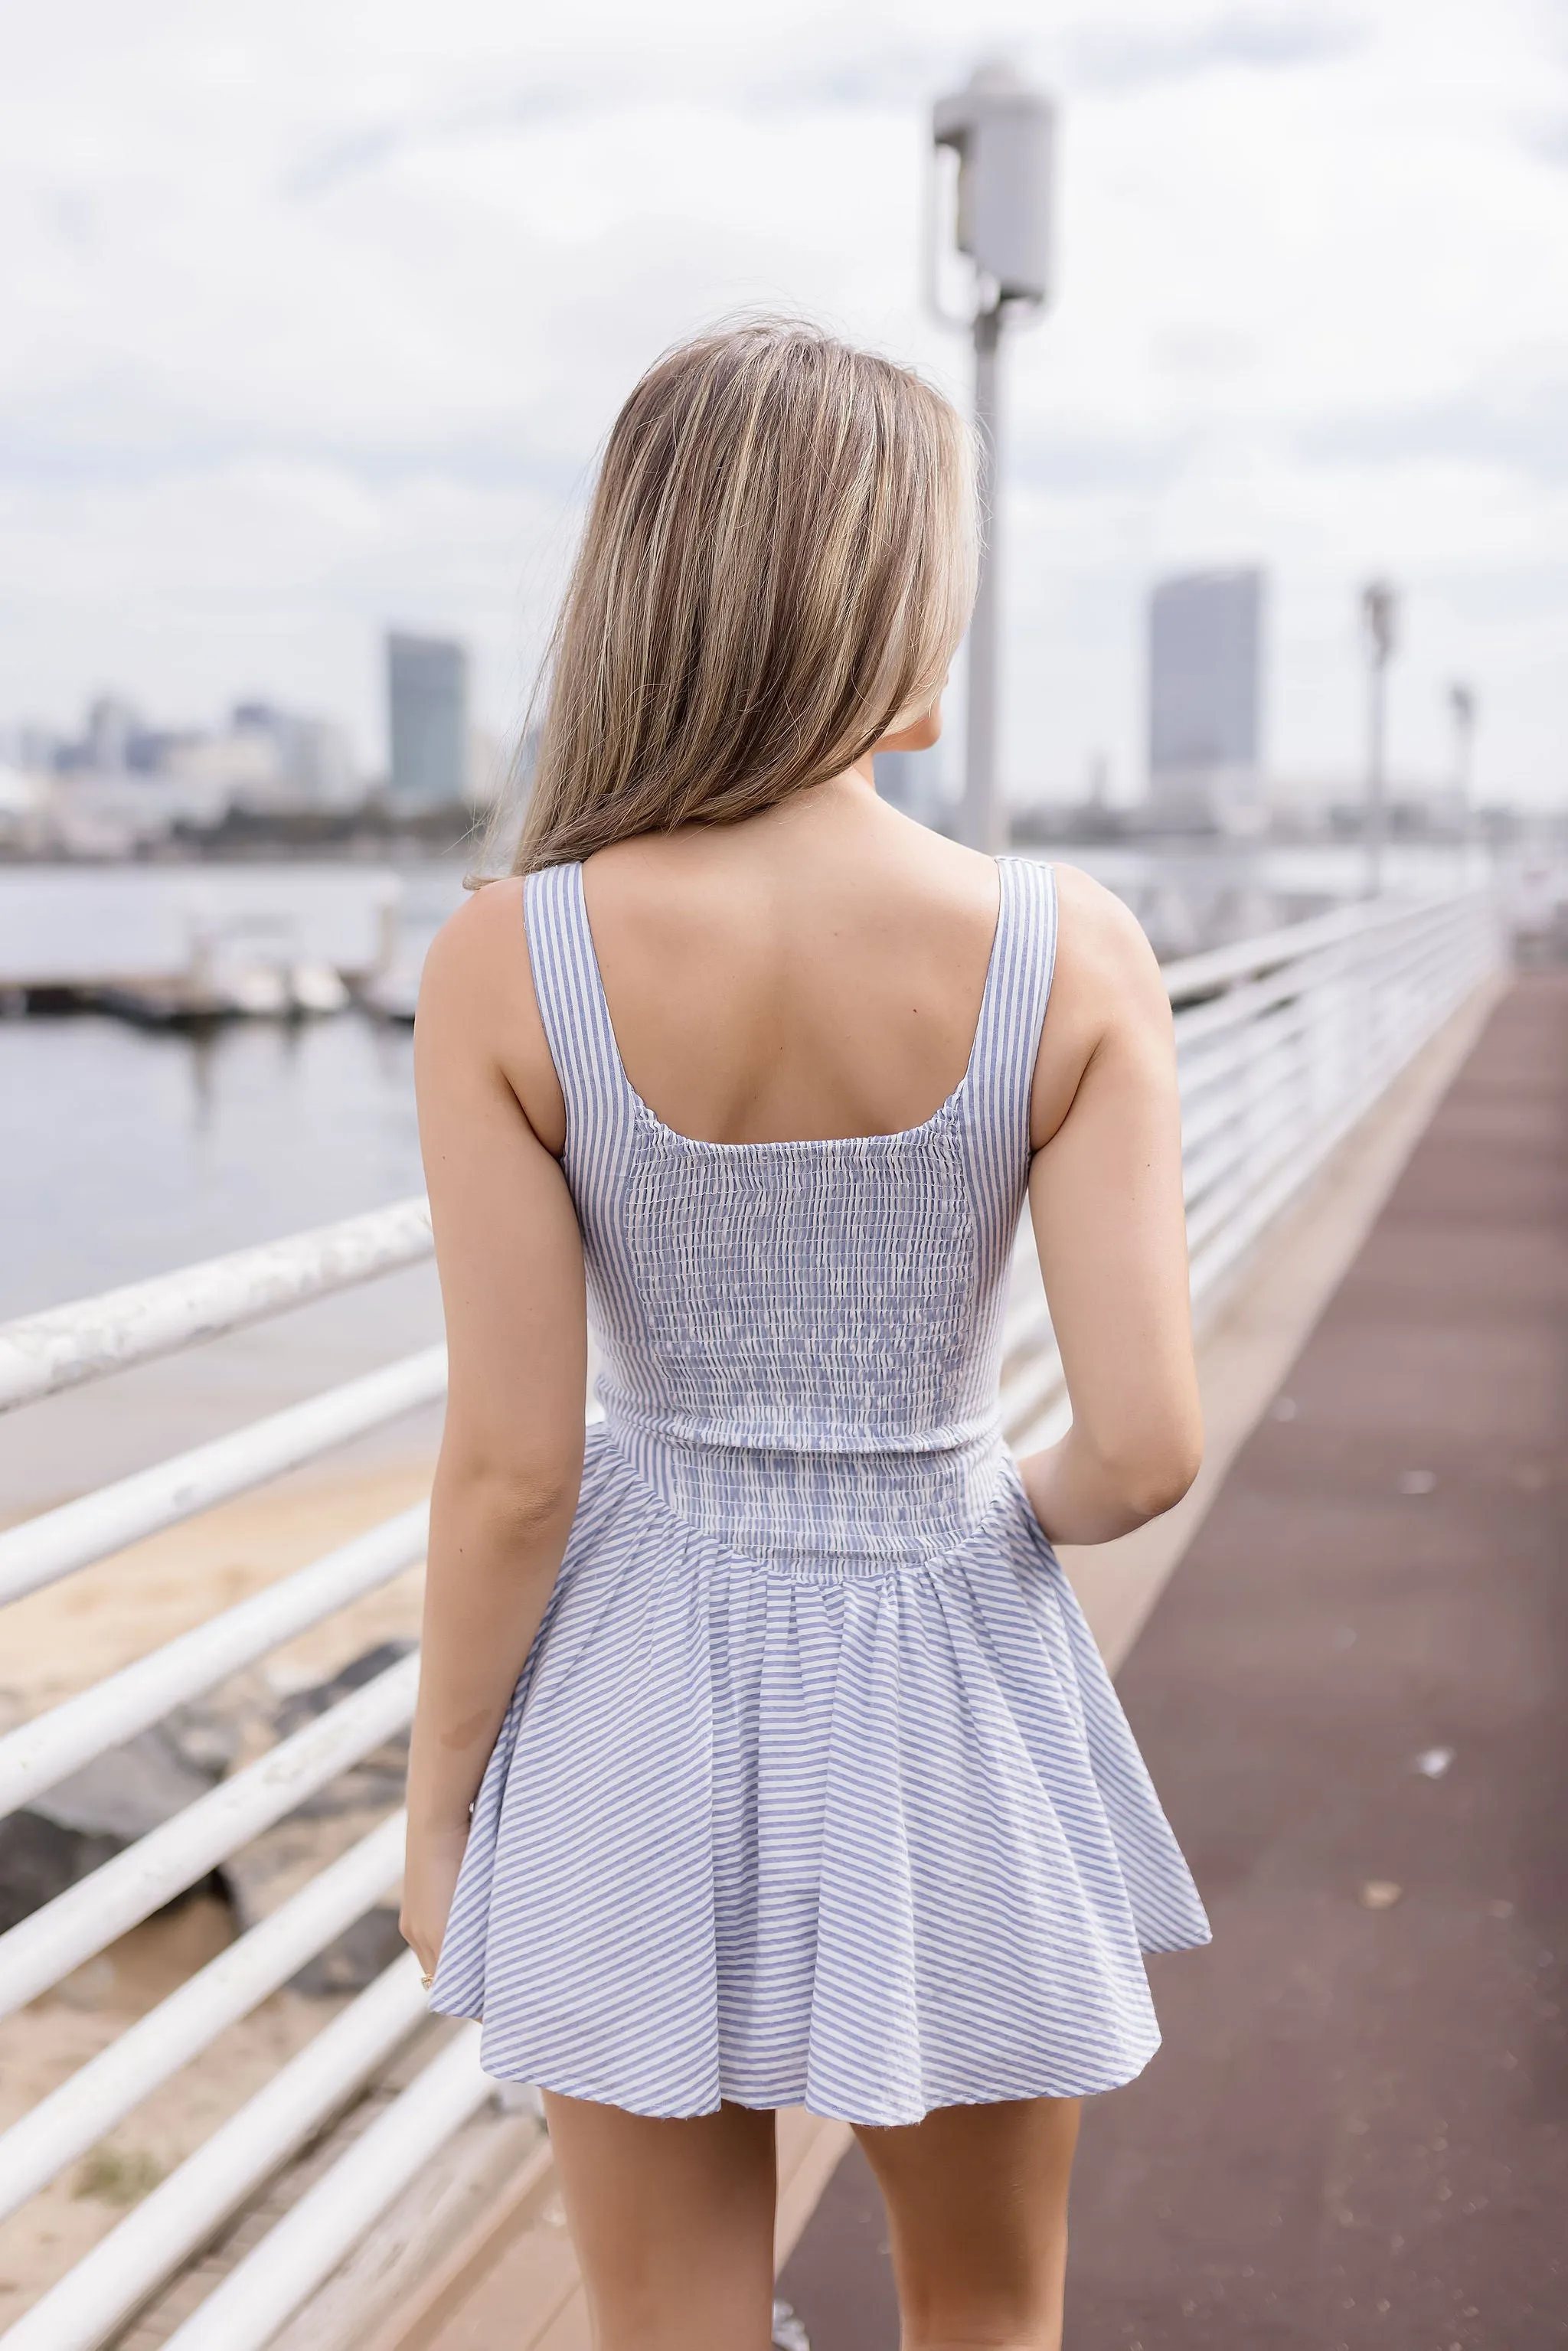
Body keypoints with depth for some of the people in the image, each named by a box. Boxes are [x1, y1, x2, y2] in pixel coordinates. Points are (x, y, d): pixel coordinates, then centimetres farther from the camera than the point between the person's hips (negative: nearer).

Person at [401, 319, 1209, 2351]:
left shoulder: (509, 966, -16)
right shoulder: (1067, 956, -15)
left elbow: (511, 1466, -14)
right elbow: (1147, 1443, -16)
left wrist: (436, 1806, 1)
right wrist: (1039, 1500, 8)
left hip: (642, 1708, 0)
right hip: (944, 1699, 0)